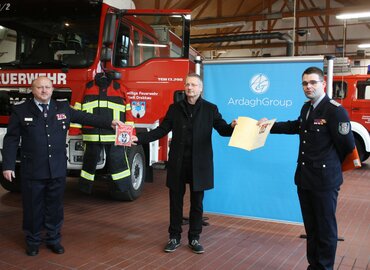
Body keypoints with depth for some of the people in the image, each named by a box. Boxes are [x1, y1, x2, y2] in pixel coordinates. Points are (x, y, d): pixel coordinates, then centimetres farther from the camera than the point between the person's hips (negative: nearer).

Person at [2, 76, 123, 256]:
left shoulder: (63, 108, 6)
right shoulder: (20, 111, -1)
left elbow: (86, 118, 10)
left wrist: (110, 123, 4)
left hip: (58, 169, 2)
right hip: (32, 170, -2)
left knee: (55, 206, 12)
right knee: (33, 207, 9)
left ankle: (53, 239, 29)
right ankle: (33, 241, 28)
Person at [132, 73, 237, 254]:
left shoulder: (210, 109, 2)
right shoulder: (175, 108, 6)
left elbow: (222, 129, -4)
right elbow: (161, 130, 4)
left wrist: (232, 127, -28)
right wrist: (139, 138, -6)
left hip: (199, 163, -1)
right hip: (178, 162, 1)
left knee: (197, 201, 9)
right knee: (176, 200, 9)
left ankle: (194, 238, 23)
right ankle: (174, 237, 24)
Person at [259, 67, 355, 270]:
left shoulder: (335, 110, -16)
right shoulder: (306, 108, 9)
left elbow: (348, 145, -14)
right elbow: (296, 126, 29)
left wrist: (332, 164, 2)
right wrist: (270, 125, 22)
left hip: (324, 179, -8)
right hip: (304, 177, 8)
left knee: (325, 228, 6)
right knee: (310, 226, 18)